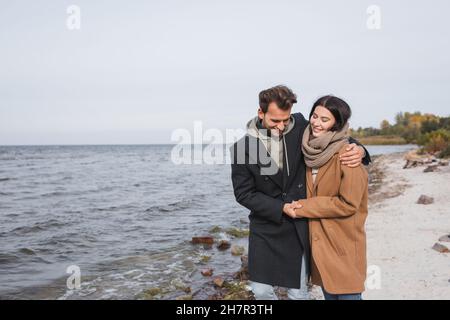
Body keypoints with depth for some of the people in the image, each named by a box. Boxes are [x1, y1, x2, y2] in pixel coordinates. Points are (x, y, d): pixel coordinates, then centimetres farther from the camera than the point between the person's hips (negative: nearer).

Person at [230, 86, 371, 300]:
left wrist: (357, 149, -17)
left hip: (299, 227, 0)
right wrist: (280, 208, -16)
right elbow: (243, 193, -6)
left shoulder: (300, 128, -10)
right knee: (261, 290, 10)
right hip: (265, 227, 0)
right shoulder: (243, 146, -12)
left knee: (296, 292, 10)